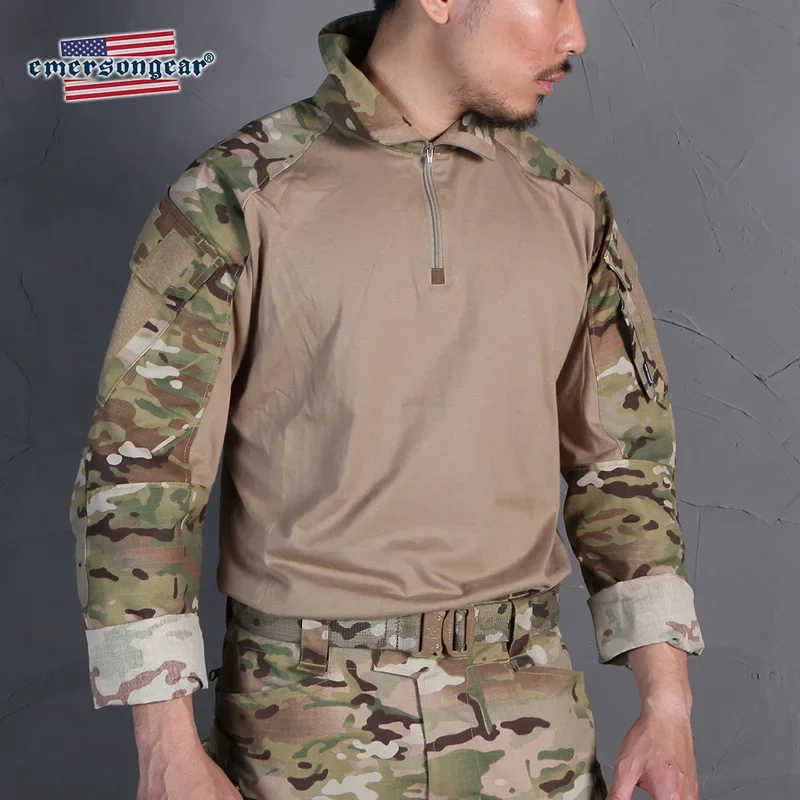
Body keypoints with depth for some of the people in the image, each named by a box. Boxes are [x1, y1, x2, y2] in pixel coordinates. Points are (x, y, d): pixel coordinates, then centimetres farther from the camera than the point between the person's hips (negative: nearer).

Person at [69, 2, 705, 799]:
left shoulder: (569, 208, 3)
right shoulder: (236, 197, -9)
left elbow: (622, 457, 8)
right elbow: (136, 470, -9)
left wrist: (667, 703, 2)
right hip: (308, 729, -3)